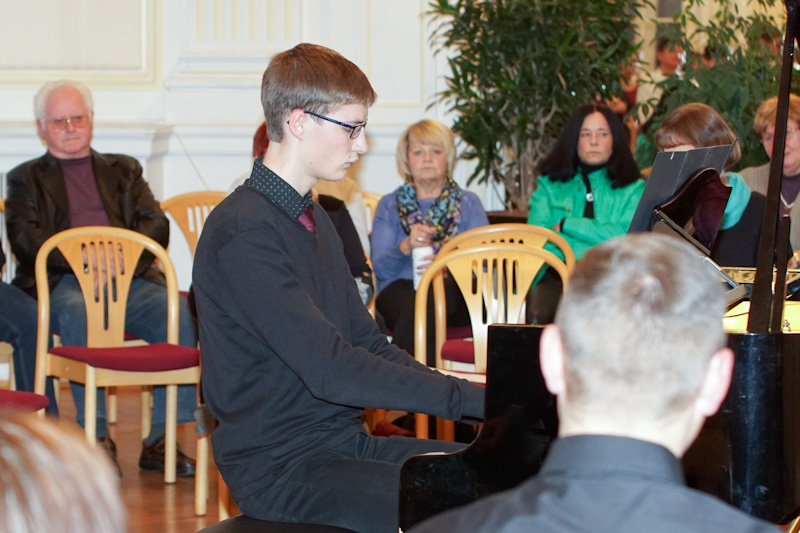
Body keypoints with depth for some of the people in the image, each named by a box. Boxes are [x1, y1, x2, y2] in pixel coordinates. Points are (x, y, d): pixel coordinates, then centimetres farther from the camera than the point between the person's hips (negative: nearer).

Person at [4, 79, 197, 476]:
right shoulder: (27, 178, 22)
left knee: (178, 310, -29)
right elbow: (23, 236, 3)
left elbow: (156, 225, 12)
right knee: (77, 315, -38)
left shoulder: (123, 170, 28)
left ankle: (161, 441, -28)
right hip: (63, 281, -2)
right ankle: (97, 436, -34)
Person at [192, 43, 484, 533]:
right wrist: (473, 400, -24)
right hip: (280, 467, -9)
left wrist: (483, 399, 0)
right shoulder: (243, 235, -18)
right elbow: (331, 370, -24)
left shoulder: (314, 218, 16)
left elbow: (368, 343, 15)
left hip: (344, 440, 9)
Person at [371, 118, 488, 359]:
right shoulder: (389, 205, 21)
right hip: (402, 288, 0)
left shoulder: (469, 203, 22)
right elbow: (380, 267, 6)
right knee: (416, 305, -40)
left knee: (427, 302, -39)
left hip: (455, 293, 0)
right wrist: (405, 247, -17)